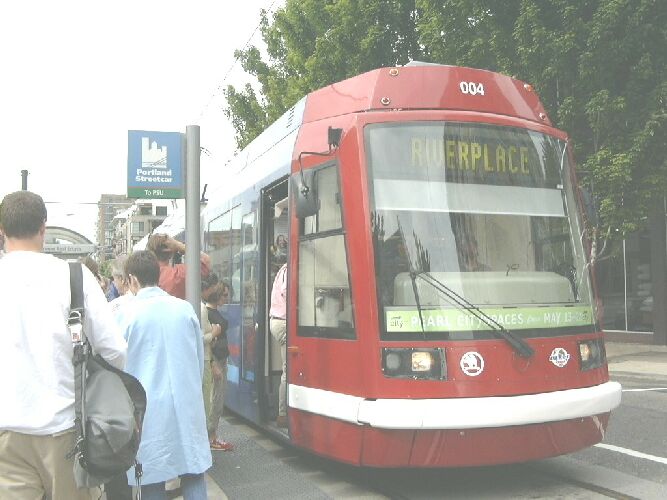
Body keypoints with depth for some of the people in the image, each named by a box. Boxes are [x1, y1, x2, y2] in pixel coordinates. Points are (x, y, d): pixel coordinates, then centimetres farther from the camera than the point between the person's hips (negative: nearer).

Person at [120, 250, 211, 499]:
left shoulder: (127, 314, -7)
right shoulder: (185, 308, 1)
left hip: (149, 408, -2)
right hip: (187, 404, 3)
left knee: (152, 480, 6)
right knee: (193, 473, 9)